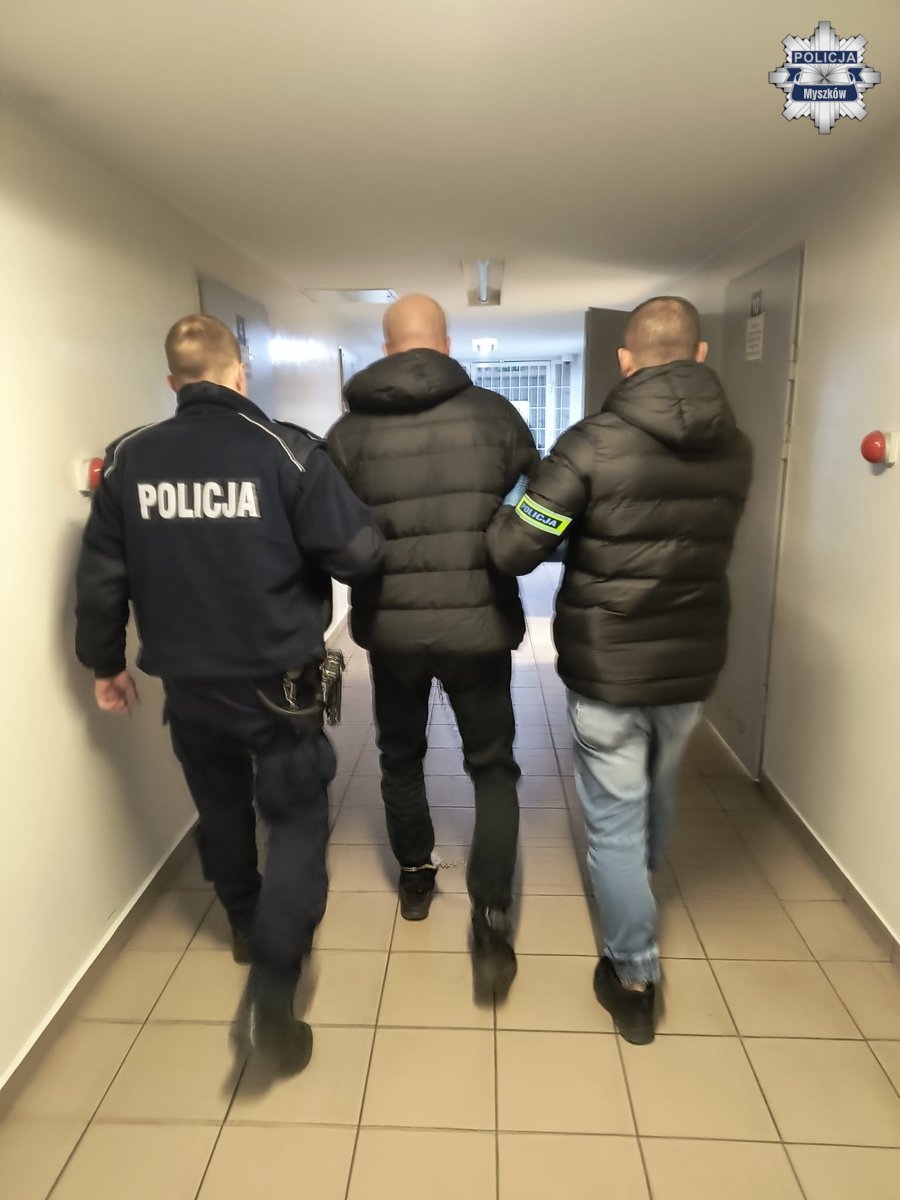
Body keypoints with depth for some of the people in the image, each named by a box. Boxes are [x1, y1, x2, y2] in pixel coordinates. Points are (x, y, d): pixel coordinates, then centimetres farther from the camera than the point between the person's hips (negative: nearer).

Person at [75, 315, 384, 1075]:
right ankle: (271, 992, -1)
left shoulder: (129, 460, -2)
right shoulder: (285, 450, -14)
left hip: (186, 681, 5)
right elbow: (360, 553, -16)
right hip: (277, 679, -4)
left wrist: (105, 663, 15)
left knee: (221, 808, 24)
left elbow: (101, 577, 2)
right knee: (299, 821, 9)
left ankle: (247, 927, 47)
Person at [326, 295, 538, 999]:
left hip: (389, 628, 2)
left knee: (401, 756, 24)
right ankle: (492, 922, 8)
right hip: (479, 626, -1)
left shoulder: (351, 430, -3)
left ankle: (415, 877, 40)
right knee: (493, 768, 14)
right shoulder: (494, 414, -4)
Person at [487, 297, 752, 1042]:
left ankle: (635, 980, 21)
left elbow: (512, 550, -20)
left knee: (615, 819, 10)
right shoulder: (734, 449, -2)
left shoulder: (594, 443, -17)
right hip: (692, 663, 5)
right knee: (657, 791, 27)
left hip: (607, 667, -5)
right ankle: (641, 889, 54)